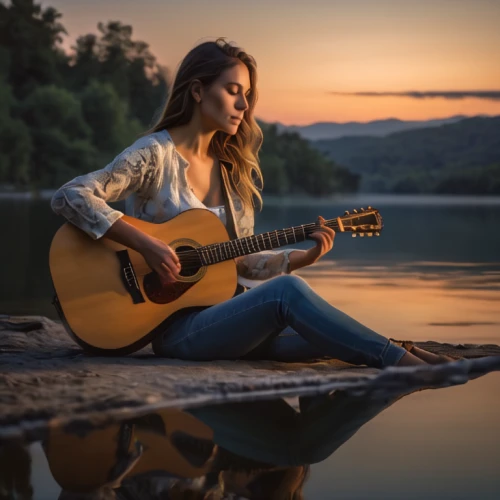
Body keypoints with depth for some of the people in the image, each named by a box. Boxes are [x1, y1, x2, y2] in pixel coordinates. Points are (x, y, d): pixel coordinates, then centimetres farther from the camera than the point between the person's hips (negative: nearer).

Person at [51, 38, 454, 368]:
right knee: (286, 292, -29)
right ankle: (402, 360, -26)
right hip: (173, 325, -8)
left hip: (224, 316, 8)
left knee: (325, 334, -21)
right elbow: (69, 198, -17)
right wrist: (146, 244, -24)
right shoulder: (155, 154, -8)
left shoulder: (231, 169, 13)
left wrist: (305, 256, -1)